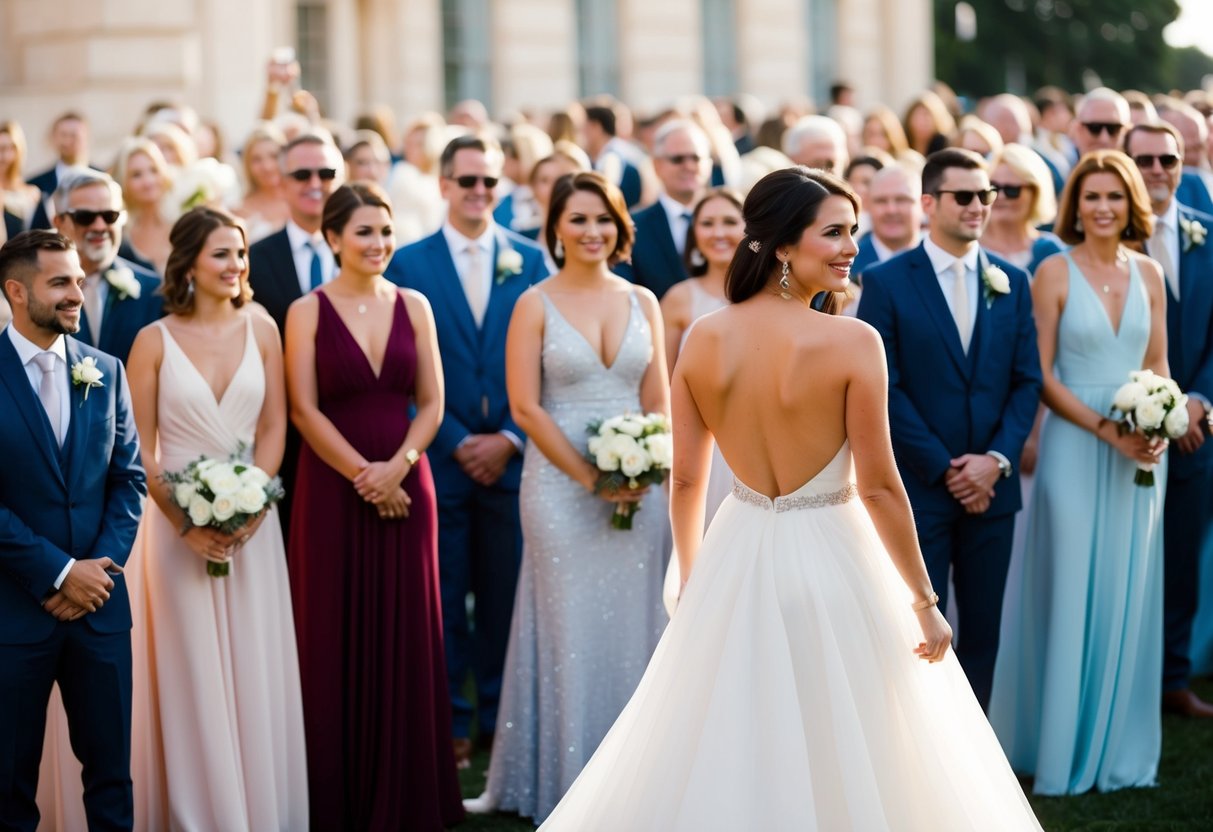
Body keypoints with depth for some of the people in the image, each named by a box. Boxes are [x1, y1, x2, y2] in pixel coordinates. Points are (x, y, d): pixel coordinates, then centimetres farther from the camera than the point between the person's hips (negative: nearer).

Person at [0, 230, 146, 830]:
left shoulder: (105, 371, 8)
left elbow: (129, 479, 9)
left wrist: (101, 567, -4)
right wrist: (58, 573, -13)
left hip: (98, 601, 4)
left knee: (110, 764, 7)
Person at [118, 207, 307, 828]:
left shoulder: (261, 329, 2)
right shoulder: (154, 341, -5)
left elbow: (273, 427, 3)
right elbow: (141, 449, -5)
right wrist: (186, 524, -12)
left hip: (253, 518, 2)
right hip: (178, 521, -2)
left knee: (255, 668, 6)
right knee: (191, 671, 2)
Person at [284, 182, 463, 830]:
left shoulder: (413, 307, 6)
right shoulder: (308, 311, -3)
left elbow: (431, 404, 5)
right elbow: (305, 410, -7)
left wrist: (397, 466, -11)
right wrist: (364, 476, -12)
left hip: (404, 485, 3)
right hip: (332, 488, -3)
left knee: (406, 637, 5)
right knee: (336, 641, 1)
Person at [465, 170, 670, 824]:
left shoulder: (643, 302, 8)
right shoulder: (535, 305, -3)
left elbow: (659, 404, 8)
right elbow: (525, 407, -8)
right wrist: (592, 479, -13)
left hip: (638, 491, 3)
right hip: (561, 486, -3)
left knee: (633, 630, 6)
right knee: (572, 632, 1)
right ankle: (569, 783, 11)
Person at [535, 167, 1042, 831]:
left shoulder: (704, 339, -4)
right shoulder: (853, 342, -17)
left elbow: (686, 481, 3)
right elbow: (879, 487, -14)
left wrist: (694, 581, 18)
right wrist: (924, 602, -3)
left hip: (737, 556, 4)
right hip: (830, 562, -4)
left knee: (720, 757, 17)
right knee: (846, 761, 11)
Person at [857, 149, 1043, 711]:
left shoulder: (1012, 283, 9)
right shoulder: (886, 282, -4)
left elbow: (1027, 381, 7)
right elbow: (884, 388, -8)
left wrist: (997, 459, -8)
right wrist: (945, 468, -12)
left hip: (991, 487, 4)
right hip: (918, 486, -4)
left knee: (983, 631, 7)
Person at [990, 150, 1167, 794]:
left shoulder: (1148, 274, 7)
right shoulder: (1055, 273, -6)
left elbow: (1158, 365, 11)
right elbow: (1041, 374, -9)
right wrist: (1107, 429, -17)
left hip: (1138, 450, 4)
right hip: (1074, 445, -4)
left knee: (1128, 595, 8)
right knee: (1070, 593, 0)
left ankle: (1120, 744, 19)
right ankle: (1066, 748, 11)